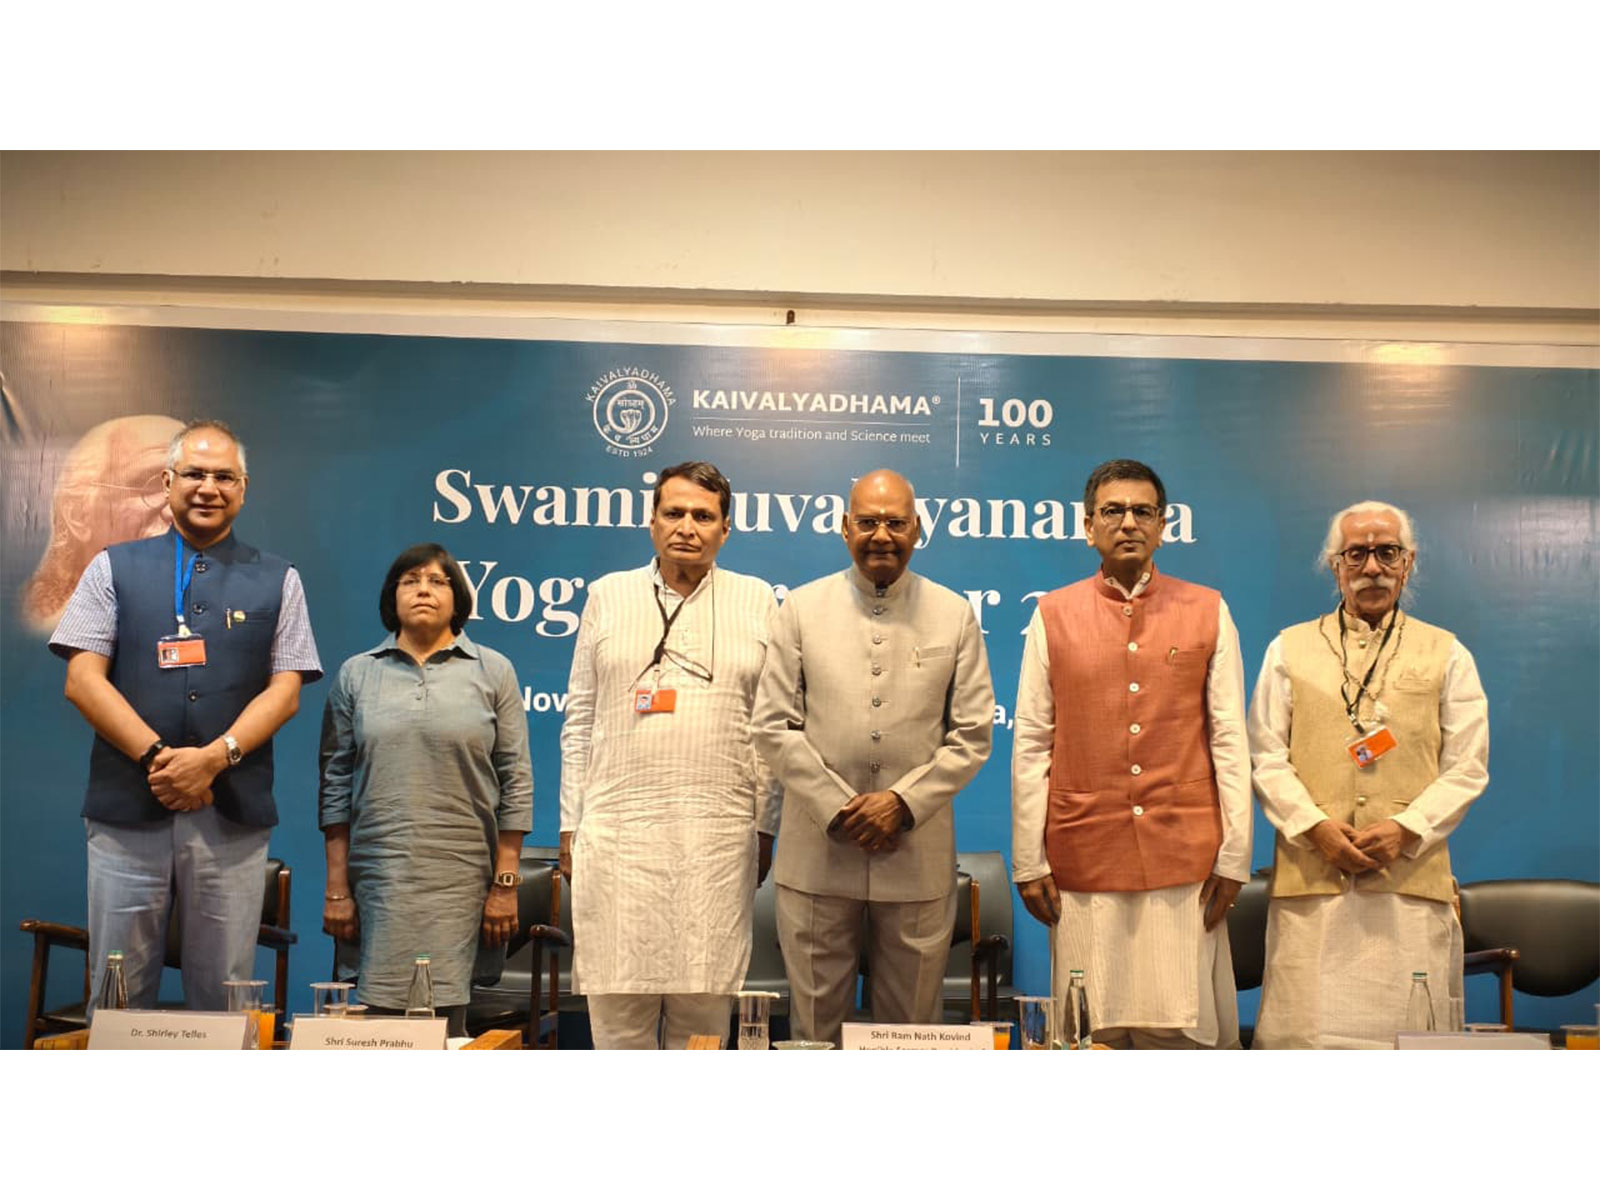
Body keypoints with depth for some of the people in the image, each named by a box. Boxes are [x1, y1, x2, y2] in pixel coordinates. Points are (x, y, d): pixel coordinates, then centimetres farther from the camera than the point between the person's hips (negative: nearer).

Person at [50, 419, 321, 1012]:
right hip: (127, 808, 0)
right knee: (119, 993, 5)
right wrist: (158, 757, -11)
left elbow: (285, 691, 3)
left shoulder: (277, 581, 11)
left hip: (233, 817, 0)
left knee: (223, 996, 4)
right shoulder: (114, 568, 10)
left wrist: (214, 757, -13)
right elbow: (83, 679, 2)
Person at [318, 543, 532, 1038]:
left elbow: (516, 781, 4)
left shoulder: (492, 672, 7)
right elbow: (336, 783, 8)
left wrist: (506, 883, -1)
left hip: (462, 876, -1)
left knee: (446, 1014, -5)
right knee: (380, 1010, -3)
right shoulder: (356, 674, 10)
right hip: (379, 875, 1)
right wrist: (336, 887, 4)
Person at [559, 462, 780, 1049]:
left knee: (705, 1005, 2)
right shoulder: (609, 595, 11)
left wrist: (765, 829, 3)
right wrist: (571, 825, 6)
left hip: (720, 837, 0)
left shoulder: (756, 601, 9)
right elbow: (580, 720, 11)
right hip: (617, 830, 1)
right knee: (618, 1003, 1)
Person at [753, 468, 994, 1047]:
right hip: (817, 853, 0)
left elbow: (973, 735, 2)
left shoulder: (955, 616, 5)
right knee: (814, 1026, 8)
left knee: (911, 1029, 9)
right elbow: (774, 726, 1)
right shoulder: (801, 608, 4)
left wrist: (904, 802, -10)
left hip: (918, 855, 0)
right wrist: (838, 809, -8)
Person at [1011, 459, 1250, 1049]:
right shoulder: (1053, 615, 8)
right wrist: (1028, 862, 1)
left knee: (1185, 1030, -1)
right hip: (1083, 859, 0)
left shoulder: (1207, 612, 9)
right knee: (1091, 1033, 1)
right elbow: (1031, 745, 6)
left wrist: (1234, 856, 0)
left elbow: (1230, 741, 6)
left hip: (1185, 857, 0)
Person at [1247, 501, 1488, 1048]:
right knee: (1307, 1025, -3)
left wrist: (1407, 828, -8)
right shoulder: (1289, 649, 14)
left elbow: (1467, 767, 7)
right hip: (1310, 878, 0)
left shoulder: (1446, 654, 13)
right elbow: (1267, 757, 7)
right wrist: (1314, 825, -8)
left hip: (1411, 876, 0)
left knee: (1408, 1031, -2)